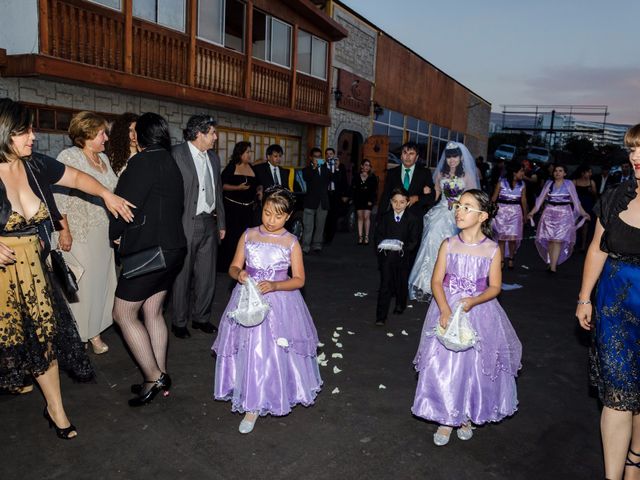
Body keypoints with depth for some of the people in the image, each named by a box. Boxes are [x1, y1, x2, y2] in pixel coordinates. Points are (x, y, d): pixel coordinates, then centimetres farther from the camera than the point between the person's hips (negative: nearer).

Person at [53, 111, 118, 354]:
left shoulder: (103, 157, 11)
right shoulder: (69, 157, -9)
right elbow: (59, 197, -14)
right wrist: (64, 230, -19)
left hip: (105, 232, 7)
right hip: (80, 233, -7)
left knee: (102, 281, 11)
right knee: (82, 285, -1)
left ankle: (95, 331, 25)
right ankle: (77, 336, 15)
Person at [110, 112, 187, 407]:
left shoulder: (143, 162, -15)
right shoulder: (170, 163, 12)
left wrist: (116, 234, 3)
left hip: (150, 251, -9)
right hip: (172, 247, 9)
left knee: (123, 314, 1)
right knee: (153, 312, 16)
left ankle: (154, 377, 5)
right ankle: (160, 376, 23)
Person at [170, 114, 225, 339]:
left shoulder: (213, 157, 12)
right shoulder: (176, 154, -10)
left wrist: (221, 223, 16)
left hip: (209, 223, 7)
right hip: (186, 224, -6)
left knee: (207, 274, 13)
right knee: (182, 275, 5)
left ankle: (201, 317, 29)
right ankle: (179, 322, 21)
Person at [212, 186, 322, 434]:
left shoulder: (291, 242, -5)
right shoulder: (249, 235, 1)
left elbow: (299, 280, -5)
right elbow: (233, 267, 6)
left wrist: (274, 286, -21)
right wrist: (239, 274, -18)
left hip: (279, 303, -2)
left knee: (275, 351, 0)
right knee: (249, 350, 6)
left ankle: (275, 395, 23)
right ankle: (252, 405, 25)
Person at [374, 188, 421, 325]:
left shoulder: (412, 219, -6)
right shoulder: (385, 217, 1)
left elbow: (414, 241, -8)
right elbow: (378, 235, 3)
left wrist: (403, 247, -24)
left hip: (404, 258, 0)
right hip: (387, 256, 0)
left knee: (402, 283, 17)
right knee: (385, 286, -3)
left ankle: (400, 306, 43)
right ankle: (381, 316, 0)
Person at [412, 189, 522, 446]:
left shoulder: (492, 249, -6)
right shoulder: (449, 244, -5)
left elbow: (495, 287, -2)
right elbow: (436, 281, -7)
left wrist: (473, 302, -21)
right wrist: (444, 310, -23)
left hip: (479, 312, 0)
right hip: (447, 310, 0)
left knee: (475, 366, 9)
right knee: (444, 365, 3)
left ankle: (466, 417, 34)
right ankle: (446, 419, 23)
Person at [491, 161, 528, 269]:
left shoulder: (522, 185, 2)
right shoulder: (501, 183, -6)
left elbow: (523, 200, 9)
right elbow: (494, 198, 0)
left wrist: (525, 214, 14)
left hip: (515, 212, 2)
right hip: (502, 211, -2)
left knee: (512, 238, -2)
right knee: (501, 237, 2)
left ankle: (511, 259, 19)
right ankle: (501, 261, 10)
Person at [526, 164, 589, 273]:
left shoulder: (569, 184, 2)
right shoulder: (549, 183, 6)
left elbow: (575, 200, 3)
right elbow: (541, 199, 6)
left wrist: (583, 213, -5)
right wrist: (532, 212, 0)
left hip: (564, 215, -2)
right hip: (549, 214, 2)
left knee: (558, 240, -8)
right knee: (550, 240, 2)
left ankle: (553, 266, -11)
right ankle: (551, 262, 14)